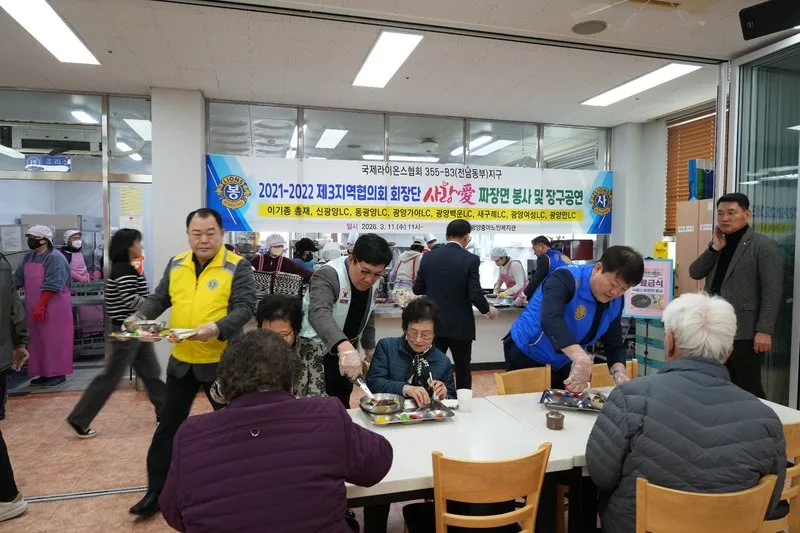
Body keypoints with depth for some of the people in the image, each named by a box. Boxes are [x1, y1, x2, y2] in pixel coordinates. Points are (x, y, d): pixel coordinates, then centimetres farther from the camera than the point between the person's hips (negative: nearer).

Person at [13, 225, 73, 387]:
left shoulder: (55, 257, -14)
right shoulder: (28, 257, 11)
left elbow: (52, 285, -20)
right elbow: (17, 279, 14)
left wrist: (41, 306, -23)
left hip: (54, 307, -8)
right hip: (35, 308, 8)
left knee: (54, 340, -2)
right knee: (38, 341, 12)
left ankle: (58, 373, 6)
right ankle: (45, 373, 21)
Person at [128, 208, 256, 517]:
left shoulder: (237, 266, -10)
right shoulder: (176, 265, 6)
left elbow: (245, 306, -17)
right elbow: (159, 298, 14)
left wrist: (218, 328, -33)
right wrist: (140, 317, -6)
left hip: (221, 361, -4)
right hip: (181, 360, 5)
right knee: (168, 425, 12)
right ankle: (156, 492, 28)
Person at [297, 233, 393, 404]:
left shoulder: (370, 281, -2)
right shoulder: (328, 275, -26)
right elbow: (319, 314, -43)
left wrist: (369, 347, 14)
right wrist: (344, 346, -57)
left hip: (344, 350, 7)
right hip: (313, 347, -7)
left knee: (341, 405, 11)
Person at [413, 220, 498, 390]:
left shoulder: (429, 256, -1)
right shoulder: (471, 259, -12)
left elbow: (417, 289, 5)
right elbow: (475, 295, -15)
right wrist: (488, 309, 5)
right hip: (460, 326, -2)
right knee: (462, 370, 14)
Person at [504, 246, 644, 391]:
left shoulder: (616, 302, -7)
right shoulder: (566, 279, -28)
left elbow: (614, 344, -2)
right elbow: (550, 320, -45)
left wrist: (619, 371, -23)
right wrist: (581, 358, -57)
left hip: (563, 364, 6)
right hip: (526, 356, -6)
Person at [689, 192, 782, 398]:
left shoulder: (764, 246, -6)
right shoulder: (717, 244, 14)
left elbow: (771, 293, -12)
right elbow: (694, 273, 6)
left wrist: (764, 331, -17)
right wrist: (714, 248, -5)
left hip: (745, 332, -6)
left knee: (748, 389, 1)